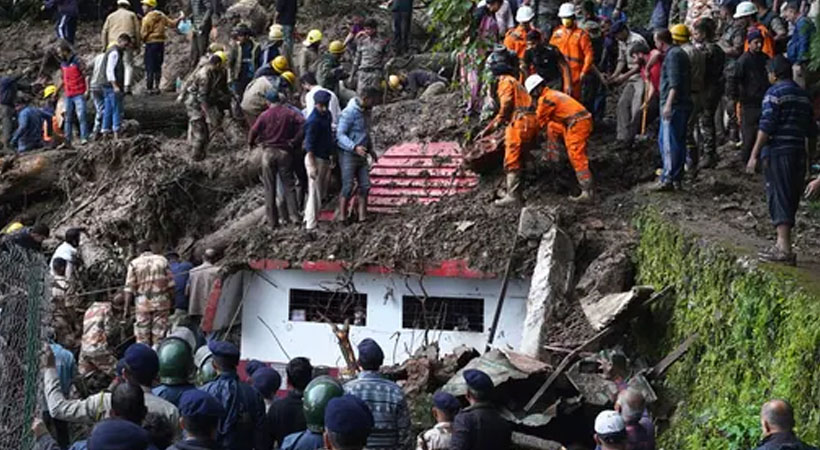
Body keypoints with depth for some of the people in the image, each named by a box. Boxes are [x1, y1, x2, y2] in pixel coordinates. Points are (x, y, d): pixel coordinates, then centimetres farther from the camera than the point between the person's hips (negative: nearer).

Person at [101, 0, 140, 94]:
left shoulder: (110, 16, 18)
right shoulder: (132, 15, 13)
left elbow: (105, 32, 12)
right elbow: (137, 31, 6)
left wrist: (104, 46, 13)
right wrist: (138, 45, 8)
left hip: (113, 43, 2)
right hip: (127, 44, -2)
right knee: (128, 65, -3)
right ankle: (127, 87, -18)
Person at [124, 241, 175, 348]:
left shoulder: (134, 263, 1)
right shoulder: (162, 260, 5)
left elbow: (129, 288, -3)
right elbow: (170, 284, 3)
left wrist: (126, 308, 1)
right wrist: (172, 301, 12)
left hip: (143, 303, -1)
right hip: (161, 301, 1)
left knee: (142, 335, 5)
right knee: (159, 333, 4)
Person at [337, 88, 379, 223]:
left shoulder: (366, 112, 11)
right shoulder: (349, 112, -16)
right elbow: (340, 135, -20)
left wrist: (370, 149, 21)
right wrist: (355, 147, -31)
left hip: (361, 155, 8)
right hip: (348, 155, -8)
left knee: (365, 186, 2)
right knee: (348, 187, -8)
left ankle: (362, 216, 5)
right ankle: (342, 217, -2)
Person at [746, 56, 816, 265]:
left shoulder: (774, 93, -8)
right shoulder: (803, 95, 15)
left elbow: (766, 127, -15)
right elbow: (811, 130, 18)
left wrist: (754, 155, -13)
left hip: (777, 151, -7)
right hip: (798, 153, 7)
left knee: (779, 198, -9)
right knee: (791, 199, 13)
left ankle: (784, 248, -15)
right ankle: (783, 244, 18)